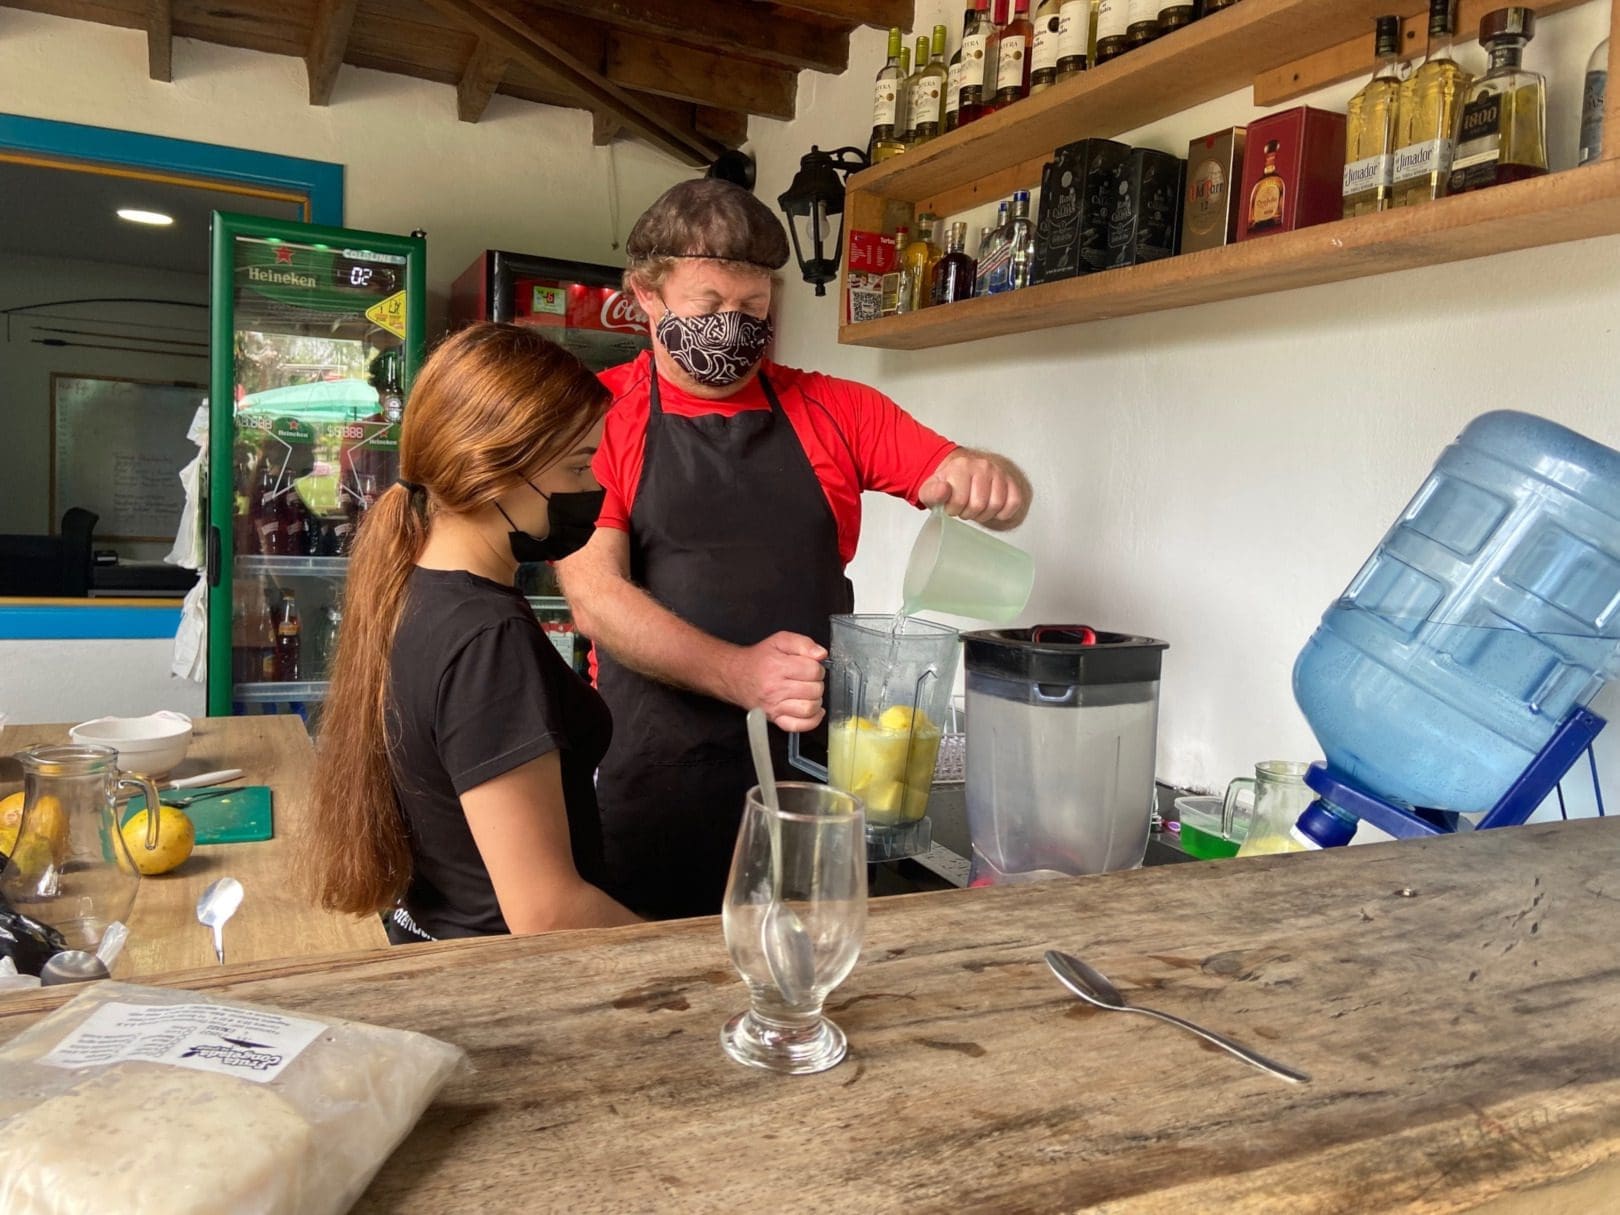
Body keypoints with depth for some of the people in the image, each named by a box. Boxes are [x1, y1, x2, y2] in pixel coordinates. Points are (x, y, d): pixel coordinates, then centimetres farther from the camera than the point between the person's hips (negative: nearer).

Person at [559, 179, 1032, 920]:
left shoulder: (833, 411, 7)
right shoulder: (598, 415, -1)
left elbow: (997, 495, 8)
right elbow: (594, 597, -13)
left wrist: (990, 481, -17)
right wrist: (739, 673, -28)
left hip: (816, 769, 3)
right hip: (655, 775, -2)